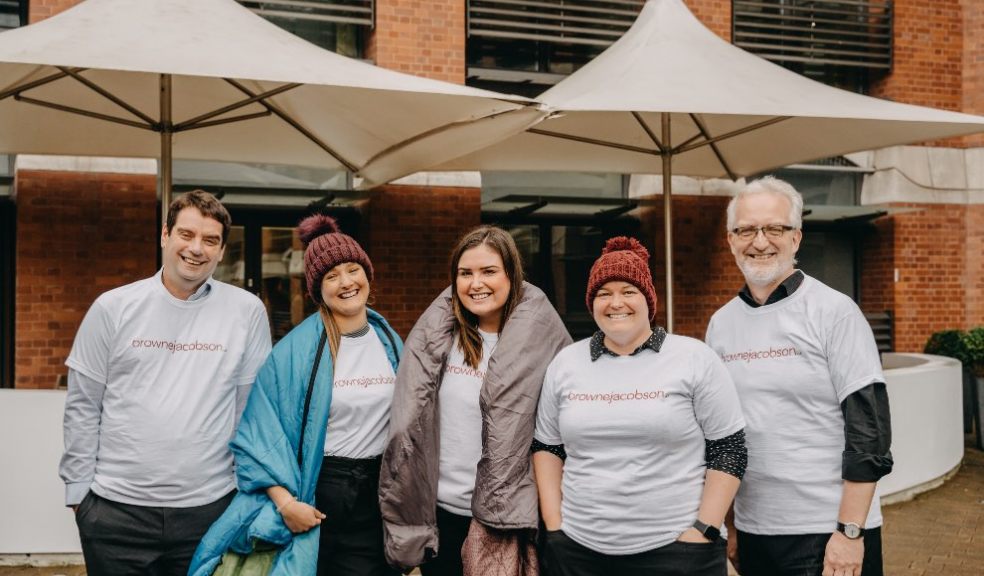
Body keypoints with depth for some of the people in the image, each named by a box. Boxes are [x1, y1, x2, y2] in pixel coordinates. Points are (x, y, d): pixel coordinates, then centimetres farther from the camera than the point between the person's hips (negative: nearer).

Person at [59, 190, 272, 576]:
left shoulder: (246, 311, -1)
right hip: (116, 508, 0)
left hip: (209, 508, 0)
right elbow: (82, 406, 4)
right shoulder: (113, 308, 0)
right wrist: (78, 487, 2)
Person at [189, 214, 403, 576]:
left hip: (380, 489, 4)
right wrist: (285, 501, -18)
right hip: (318, 491, -4)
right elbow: (262, 433, -11)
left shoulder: (390, 342, 4)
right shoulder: (296, 350, -11)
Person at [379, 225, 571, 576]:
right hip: (438, 509, 2)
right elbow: (407, 424, 1)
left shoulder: (542, 338, -6)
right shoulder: (434, 333, -4)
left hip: (507, 516, -1)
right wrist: (405, 508, 1)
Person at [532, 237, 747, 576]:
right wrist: (554, 524, 3)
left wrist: (703, 531, -9)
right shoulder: (565, 363, 5)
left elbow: (728, 450, -4)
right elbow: (546, 446, 11)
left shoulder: (694, 359, -4)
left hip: (675, 548, -2)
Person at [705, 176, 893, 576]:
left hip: (828, 532, -4)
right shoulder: (721, 323, 5)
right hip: (752, 530, 5)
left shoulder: (834, 312, -9)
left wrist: (850, 531, -14)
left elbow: (869, 429, -11)